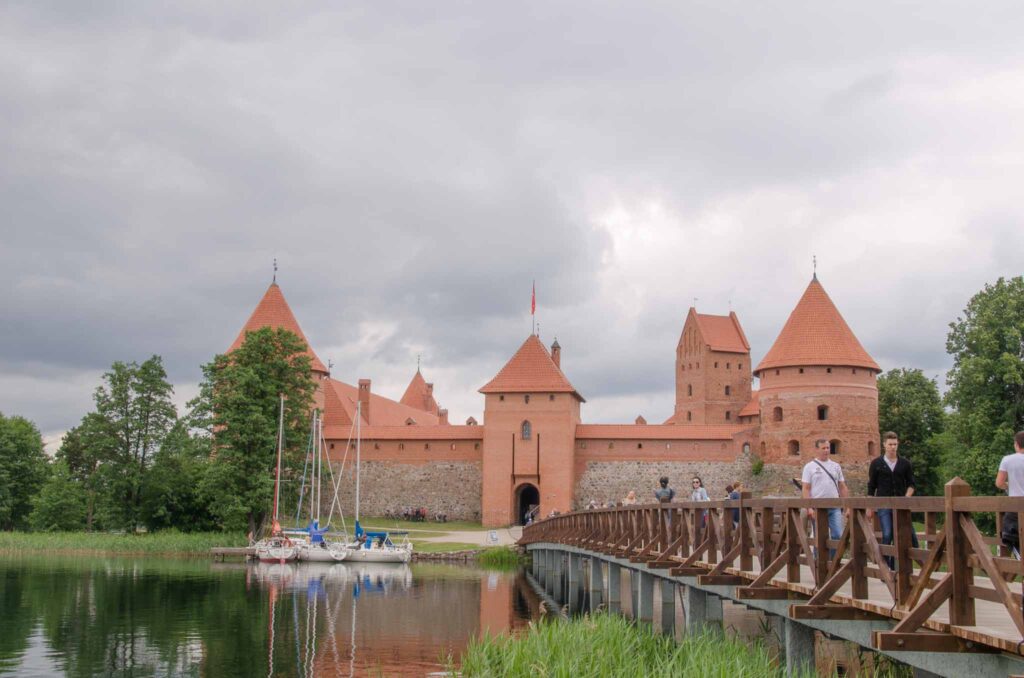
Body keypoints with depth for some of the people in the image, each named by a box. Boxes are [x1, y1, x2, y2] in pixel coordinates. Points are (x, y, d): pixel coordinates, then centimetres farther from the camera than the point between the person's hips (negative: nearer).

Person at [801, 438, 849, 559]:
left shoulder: (836, 466, 12)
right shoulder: (810, 467, 0)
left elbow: (843, 487, 13)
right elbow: (805, 489, -5)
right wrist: (809, 508, -14)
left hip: (835, 507, 3)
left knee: (838, 535, -5)